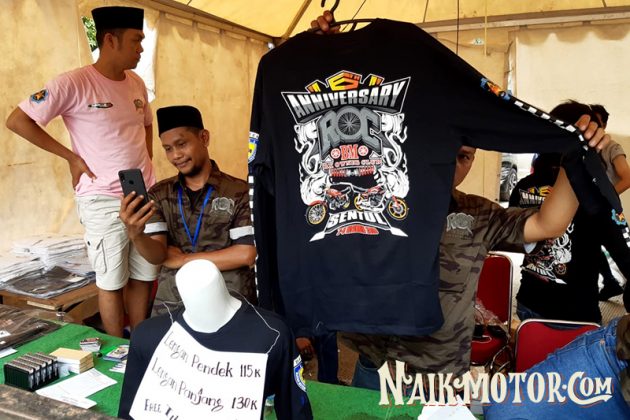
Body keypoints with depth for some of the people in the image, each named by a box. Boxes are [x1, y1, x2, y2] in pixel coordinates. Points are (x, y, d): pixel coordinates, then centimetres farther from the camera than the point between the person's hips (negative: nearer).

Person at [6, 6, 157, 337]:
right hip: (104, 201, -6)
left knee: (143, 277, 12)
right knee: (111, 283, 6)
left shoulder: (136, 83, 8)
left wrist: (146, 165, 13)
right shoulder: (75, 83, -12)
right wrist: (72, 157, -9)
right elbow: (16, 121, -10)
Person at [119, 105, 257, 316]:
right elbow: (157, 256, 0)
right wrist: (135, 234, -23)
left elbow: (246, 254, -10)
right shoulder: (159, 194, 9)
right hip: (171, 302, 2)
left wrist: (183, 259, -4)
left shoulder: (240, 192, -3)